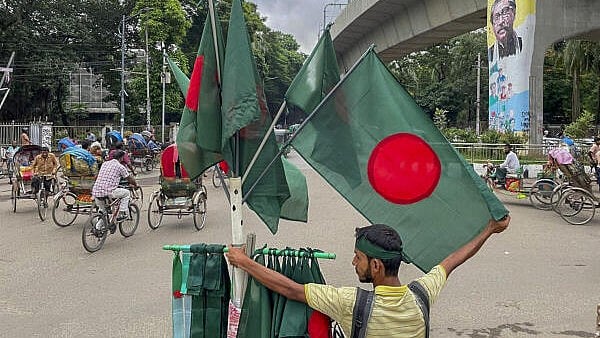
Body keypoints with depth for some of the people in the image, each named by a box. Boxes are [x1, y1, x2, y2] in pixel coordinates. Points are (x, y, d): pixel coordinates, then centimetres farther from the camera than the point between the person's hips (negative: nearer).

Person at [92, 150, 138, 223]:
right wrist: (135, 185, 31)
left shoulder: (104, 163, 19)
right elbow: (130, 179, 10)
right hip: (108, 192, -6)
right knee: (126, 192, 16)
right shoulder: (120, 166, 1)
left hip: (95, 192, 7)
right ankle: (121, 215, 12)